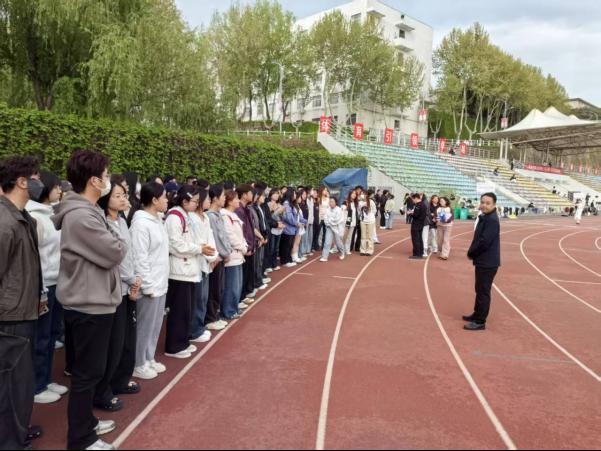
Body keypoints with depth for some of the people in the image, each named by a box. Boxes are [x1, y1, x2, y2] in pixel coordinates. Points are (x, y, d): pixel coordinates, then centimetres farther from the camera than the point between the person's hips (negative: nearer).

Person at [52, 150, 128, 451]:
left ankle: (85, 422, 37)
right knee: (88, 372, 3)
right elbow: (115, 253, -21)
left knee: (89, 369, 21)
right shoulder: (81, 216, -23)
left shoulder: (86, 210, 10)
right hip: (89, 305, -10)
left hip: (92, 301, 10)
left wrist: (114, 245, -2)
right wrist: (120, 244, -3)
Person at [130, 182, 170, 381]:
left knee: (155, 325, 18)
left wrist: (161, 282, 15)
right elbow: (139, 259, -20)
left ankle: (149, 359, 33)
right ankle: (138, 365, 21)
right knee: (145, 326, 5)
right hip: (150, 286, -9)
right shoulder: (141, 224, -19)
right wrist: (147, 286, -18)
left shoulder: (158, 221, 9)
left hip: (160, 283, 9)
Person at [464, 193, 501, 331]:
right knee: (479, 290, 20)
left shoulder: (492, 220, -20)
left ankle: (480, 322, 6)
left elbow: (484, 242, -25)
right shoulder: (484, 217, 12)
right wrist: (472, 253, 2)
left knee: (483, 292, -2)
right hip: (483, 261, 10)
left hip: (488, 262, -10)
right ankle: (477, 315, 34)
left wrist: (471, 253, -11)